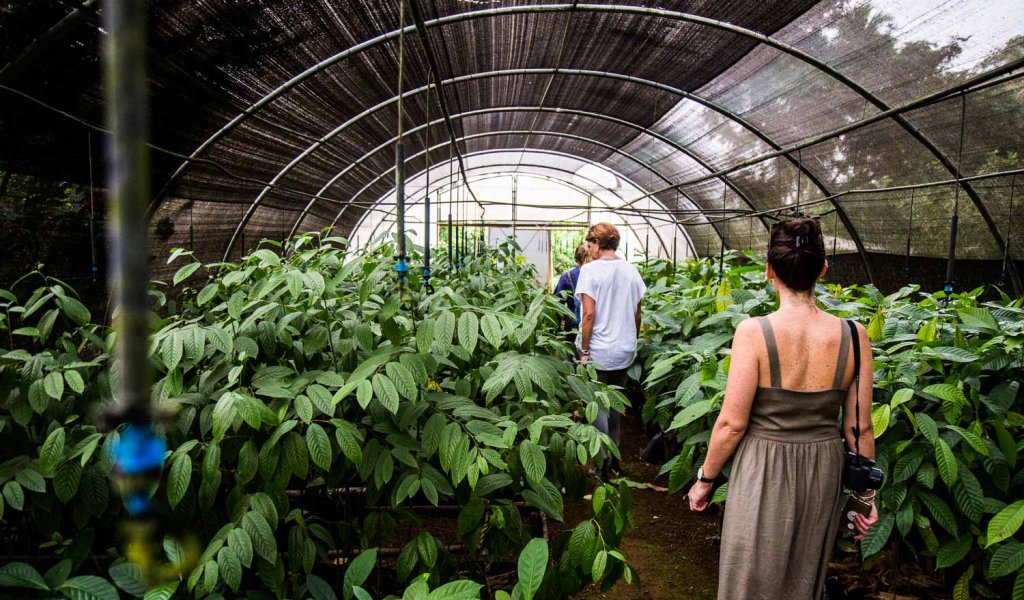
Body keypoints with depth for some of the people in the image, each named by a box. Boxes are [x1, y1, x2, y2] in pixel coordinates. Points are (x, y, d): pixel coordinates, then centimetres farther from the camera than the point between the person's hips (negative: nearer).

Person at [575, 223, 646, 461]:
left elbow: (589, 313, -18)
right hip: (625, 350, 5)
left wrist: (584, 350, -11)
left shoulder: (590, 270, -12)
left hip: (598, 352, -5)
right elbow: (637, 314, 9)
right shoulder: (631, 270, 4)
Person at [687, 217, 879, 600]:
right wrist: (866, 493, 12)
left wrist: (705, 478, 0)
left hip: (764, 474, -4)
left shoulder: (754, 332, -20)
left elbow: (732, 423, -15)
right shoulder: (853, 335, -9)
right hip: (824, 473, 4)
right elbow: (860, 428, -1)